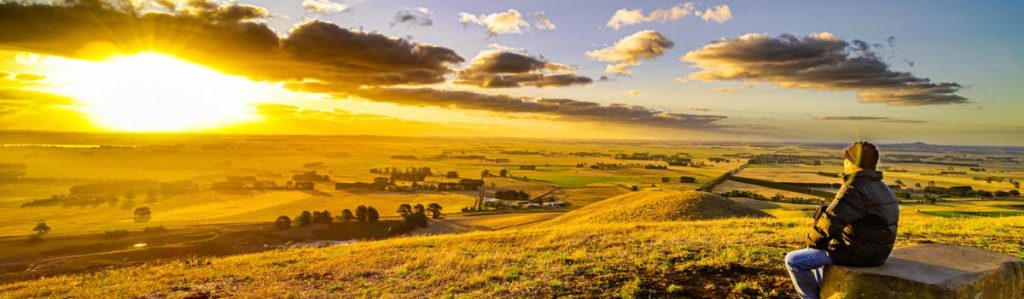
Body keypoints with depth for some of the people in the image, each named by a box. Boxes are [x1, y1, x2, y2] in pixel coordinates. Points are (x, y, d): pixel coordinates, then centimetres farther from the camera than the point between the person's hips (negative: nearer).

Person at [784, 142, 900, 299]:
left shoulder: (855, 188, -22)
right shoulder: (879, 186, 12)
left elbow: (829, 220, -25)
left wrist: (812, 241, -7)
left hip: (858, 254, -10)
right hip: (874, 251, 10)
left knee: (793, 260, -5)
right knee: (813, 251, 30)